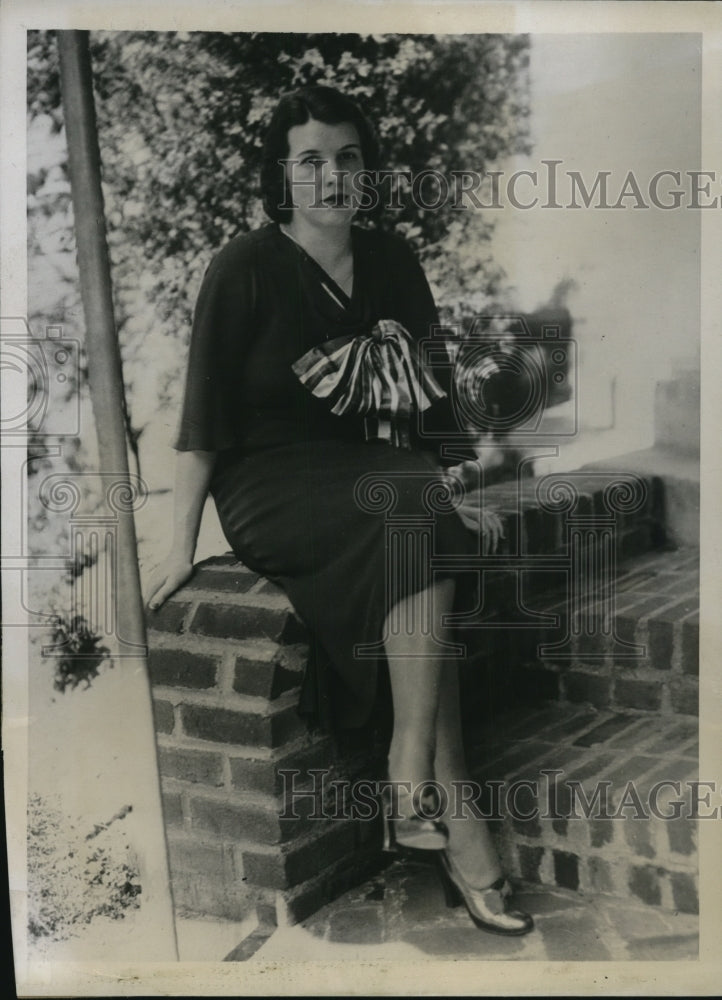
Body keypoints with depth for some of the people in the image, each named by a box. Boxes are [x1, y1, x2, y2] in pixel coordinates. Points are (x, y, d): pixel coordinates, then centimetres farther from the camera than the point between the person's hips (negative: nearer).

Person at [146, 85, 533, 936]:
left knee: (423, 545, -29)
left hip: (376, 473, 5)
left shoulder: (391, 262, 11)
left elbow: (426, 396, 14)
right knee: (421, 525, -31)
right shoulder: (245, 269, -4)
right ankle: (455, 825, -27)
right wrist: (181, 546, -7)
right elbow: (202, 416, -6)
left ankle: (413, 788, -22)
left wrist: (457, 486, 2)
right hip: (270, 484, -5)